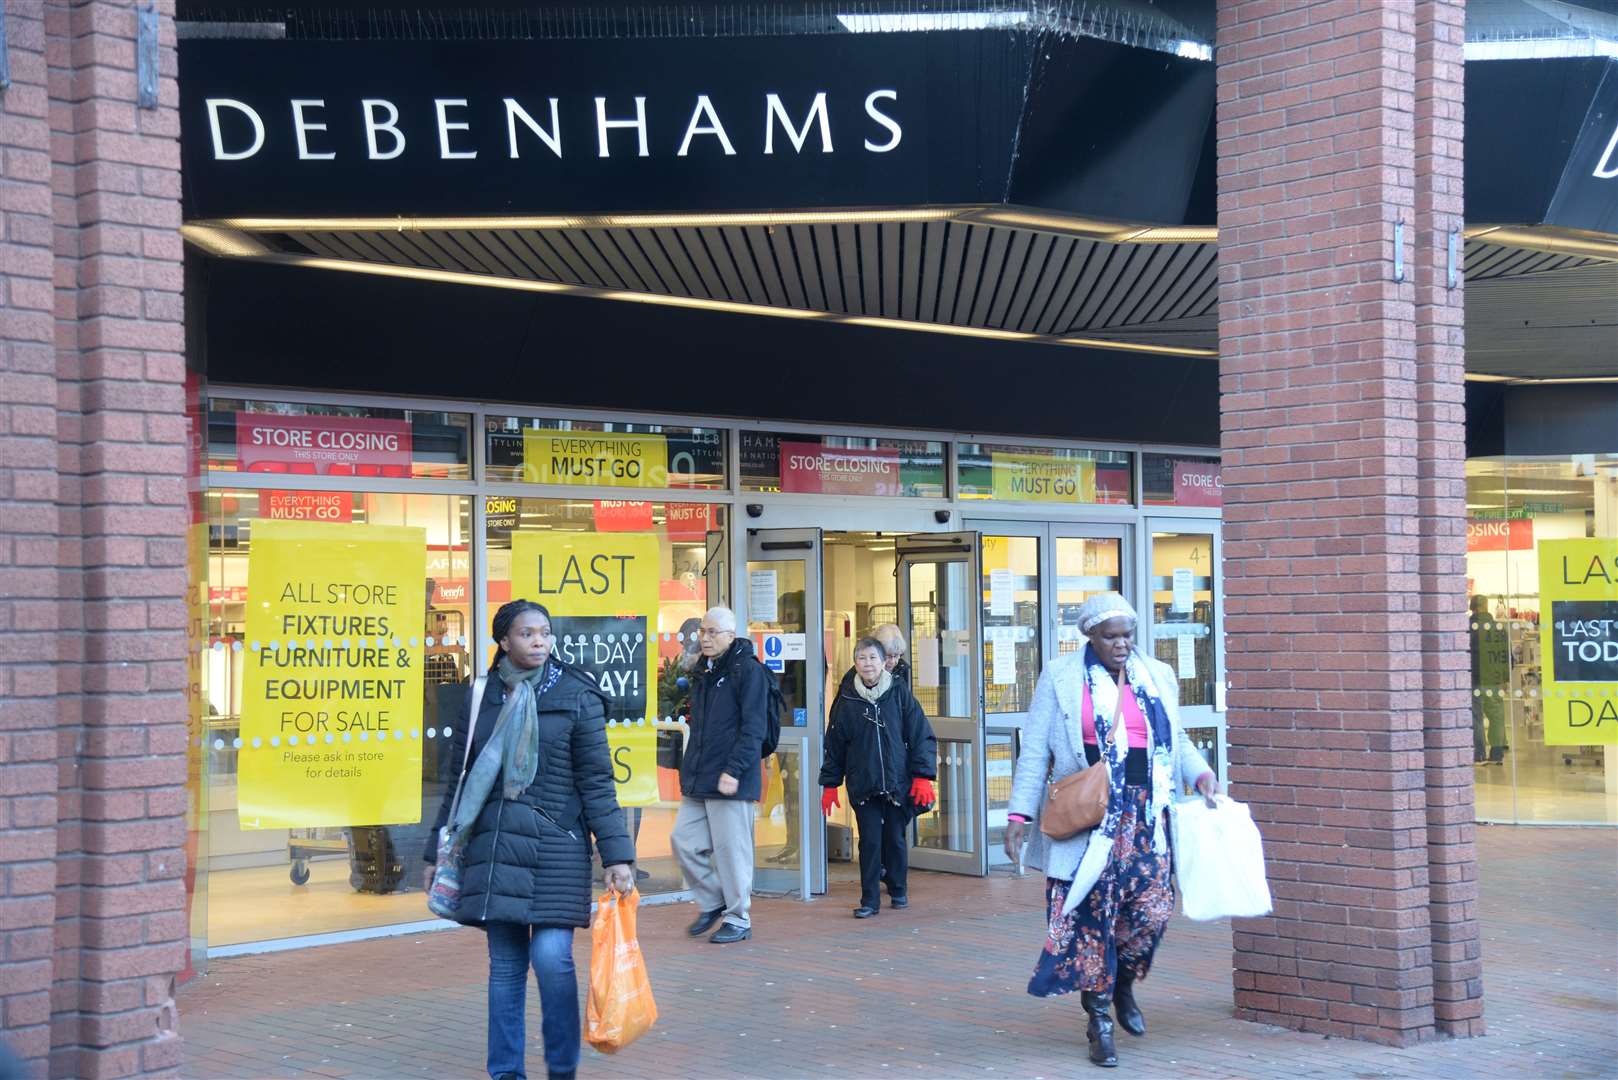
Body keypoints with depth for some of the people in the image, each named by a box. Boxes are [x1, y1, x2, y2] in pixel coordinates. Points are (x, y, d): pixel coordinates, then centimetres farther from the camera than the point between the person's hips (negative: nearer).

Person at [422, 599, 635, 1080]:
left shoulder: (577, 697, -1)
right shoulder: (480, 698, 8)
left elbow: (597, 783, -1)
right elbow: (458, 780, 15)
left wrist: (616, 855, -7)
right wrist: (438, 851, 17)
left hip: (555, 846, -3)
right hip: (494, 847, 3)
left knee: (552, 956, -12)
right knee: (505, 964, 6)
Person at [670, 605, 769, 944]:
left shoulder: (747, 670, -9)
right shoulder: (703, 671, 17)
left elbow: (753, 728, -14)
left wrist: (734, 770, -20)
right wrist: (689, 769, 18)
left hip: (731, 780, -8)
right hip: (698, 781, 8)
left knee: (731, 849, -2)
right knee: (684, 841, 6)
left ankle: (738, 919, 11)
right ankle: (712, 901, 25)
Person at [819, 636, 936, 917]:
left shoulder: (900, 694, -1)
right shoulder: (847, 700, 2)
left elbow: (922, 736, 0)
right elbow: (834, 744, 8)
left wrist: (922, 776, -6)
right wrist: (830, 784, 7)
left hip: (898, 783, 0)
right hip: (863, 785, 0)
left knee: (896, 839, 9)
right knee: (869, 842, -2)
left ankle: (898, 890, 28)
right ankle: (869, 900, 6)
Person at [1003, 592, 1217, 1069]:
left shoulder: (1159, 677, 13)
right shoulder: (1060, 678, 3)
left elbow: (1176, 741, 24)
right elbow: (1035, 750, 3)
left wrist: (1200, 773, 4)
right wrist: (1019, 813, -3)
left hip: (1145, 817, 3)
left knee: (1154, 910, -6)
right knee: (1091, 916, -2)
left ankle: (1123, 985, 24)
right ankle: (1100, 1022, 10)